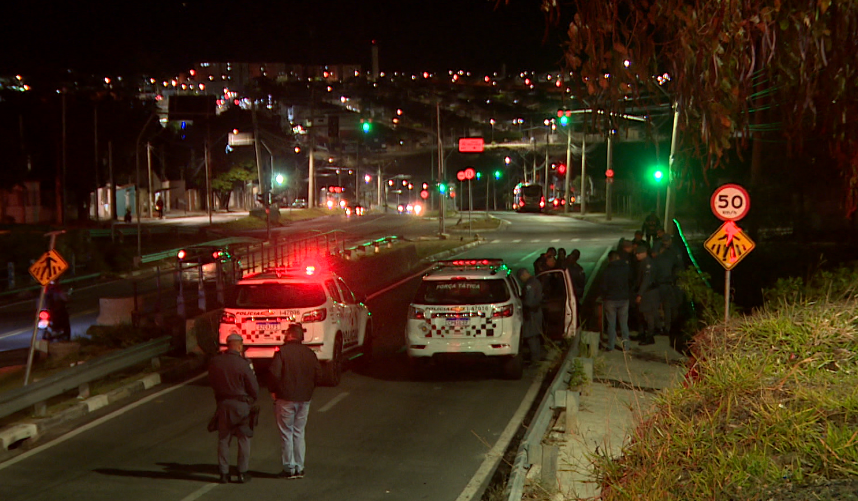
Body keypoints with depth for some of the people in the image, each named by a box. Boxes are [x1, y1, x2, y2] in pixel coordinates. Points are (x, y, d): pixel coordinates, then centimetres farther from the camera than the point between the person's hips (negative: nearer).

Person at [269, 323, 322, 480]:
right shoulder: (310, 353, 3)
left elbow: (274, 373, -17)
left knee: (286, 434, 3)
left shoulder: (282, 352, -11)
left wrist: (274, 391, -2)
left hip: (285, 398, -5)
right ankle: (299, 468, 14)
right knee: (299, 433, 13)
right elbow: (318, 374, 5)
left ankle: (289, 468, 4)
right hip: (304, 399, 5)